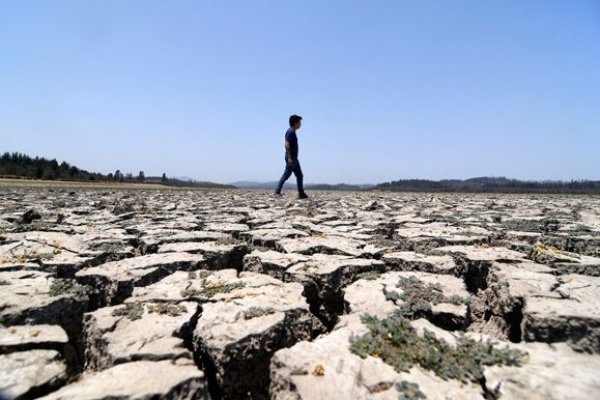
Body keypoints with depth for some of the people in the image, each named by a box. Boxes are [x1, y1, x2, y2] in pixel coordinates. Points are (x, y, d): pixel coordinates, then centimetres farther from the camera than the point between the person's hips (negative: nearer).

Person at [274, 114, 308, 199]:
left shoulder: (293, 132, 17)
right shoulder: (290, 132, -13)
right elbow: (286, 145, -22)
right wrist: (289, 157, -26)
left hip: (294, 158, 10)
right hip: (291, 158, -10)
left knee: (300, 175, 10)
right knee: (286, 175, -8)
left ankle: (301, 193, 13)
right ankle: (277, 191, -2)